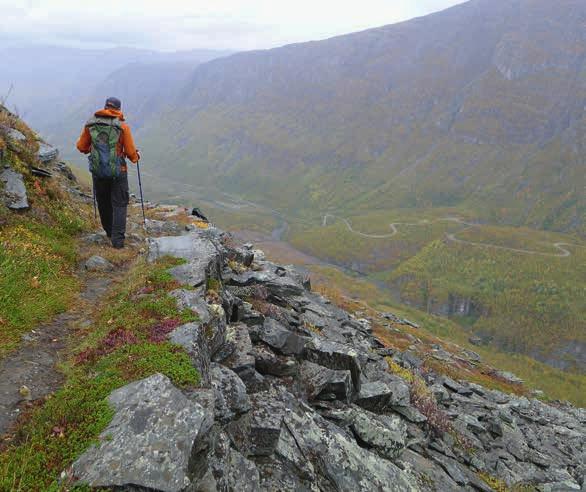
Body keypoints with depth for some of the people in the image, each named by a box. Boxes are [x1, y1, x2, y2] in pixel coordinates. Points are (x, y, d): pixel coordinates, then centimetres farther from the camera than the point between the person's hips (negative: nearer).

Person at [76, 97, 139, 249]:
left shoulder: (90, 125, -1)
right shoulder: (123, 127, -10)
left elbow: (81, 147, 6)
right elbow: (131, 153, -8)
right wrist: (136, 156, 15)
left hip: (98, 171, 3)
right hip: (118, 171, -3)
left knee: (103, 203, 19)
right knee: (119, 204, 6)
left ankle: (110, 232, 34)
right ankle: (118, 239, 1)